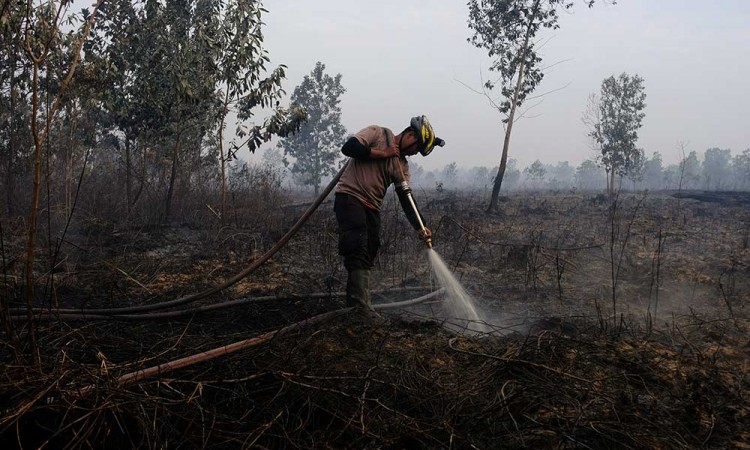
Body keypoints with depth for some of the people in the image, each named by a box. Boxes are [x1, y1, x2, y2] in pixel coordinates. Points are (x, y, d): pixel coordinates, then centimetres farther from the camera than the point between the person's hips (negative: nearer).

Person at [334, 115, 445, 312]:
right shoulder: (377, 133, 1)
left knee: (368, 257, 4)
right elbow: (348, 147, -14)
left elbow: (406, 198, 7)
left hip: (372, 207, 7)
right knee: (359, 250, -21)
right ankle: (362, 307, -29)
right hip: (349, 196, -7)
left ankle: (354, 306, 12)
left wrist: (421, 227, -7)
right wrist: (382, 153, -8)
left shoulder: (402, 165, 15)